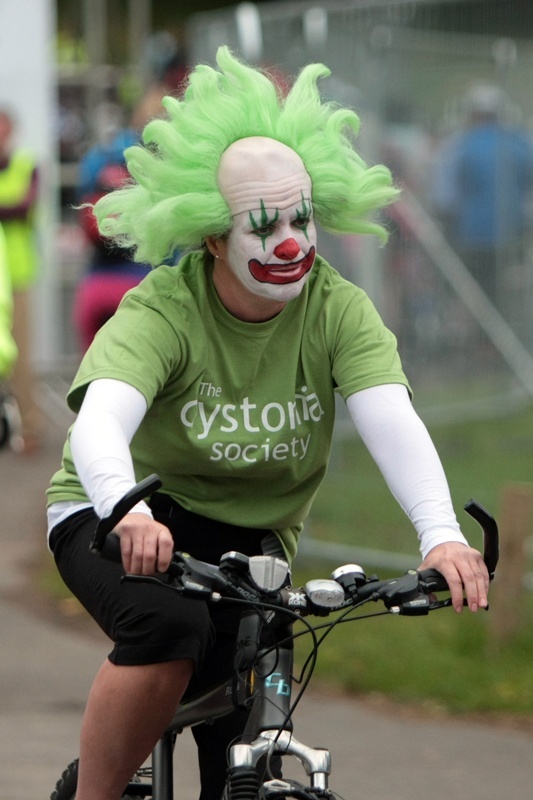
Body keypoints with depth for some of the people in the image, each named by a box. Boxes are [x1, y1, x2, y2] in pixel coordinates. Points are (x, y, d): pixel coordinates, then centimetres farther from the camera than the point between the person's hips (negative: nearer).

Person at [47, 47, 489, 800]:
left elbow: (392, 419, -29)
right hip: (126, 524, -3)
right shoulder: (161, 312, -21)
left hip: (249, 541, 3)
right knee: (169, 625, -36)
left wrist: (440, 532, -47)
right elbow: (100, 420, -39)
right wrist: (127, 510, -62)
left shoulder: (338, 311, -13)